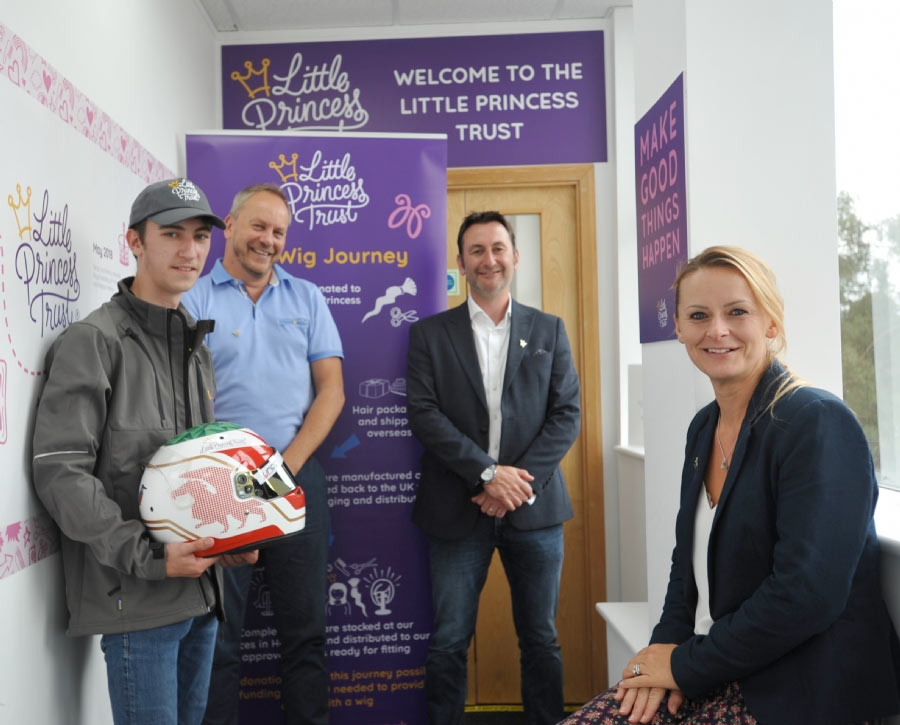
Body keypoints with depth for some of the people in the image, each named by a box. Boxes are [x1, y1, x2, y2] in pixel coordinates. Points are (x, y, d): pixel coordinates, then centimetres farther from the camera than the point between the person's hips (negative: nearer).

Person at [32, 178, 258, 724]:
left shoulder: (197, 346, 14)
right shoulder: (93, 341, -9)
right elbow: (61, 473, -16)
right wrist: (148, 556, -20)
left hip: (202, 589, 7)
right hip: (136, 596, -7)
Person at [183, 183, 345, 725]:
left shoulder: (306, 298, 10)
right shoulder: (195, 299, 2)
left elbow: (332, 390, 5)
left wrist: (287, 465, -6)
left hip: (298, 476, 2)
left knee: (306, 626, 10)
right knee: (217, 631, 7)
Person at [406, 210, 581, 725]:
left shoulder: (549, 330, 8)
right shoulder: (430, 334, 5)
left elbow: (568, 415, 2)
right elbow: (423, 413, -5)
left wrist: (520, 480, -10)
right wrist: (488, 473, -15)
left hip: (534, 508, 1)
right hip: (457, 509, -1)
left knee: (541, 639, 11)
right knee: (449, 642, 5)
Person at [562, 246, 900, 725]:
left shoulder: (818, 423, -16)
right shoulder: (704, 426, 7)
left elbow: (805, 595, -23)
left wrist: (687, 664, -13)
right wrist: (667, 647, -3)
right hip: (713, 676, 6)